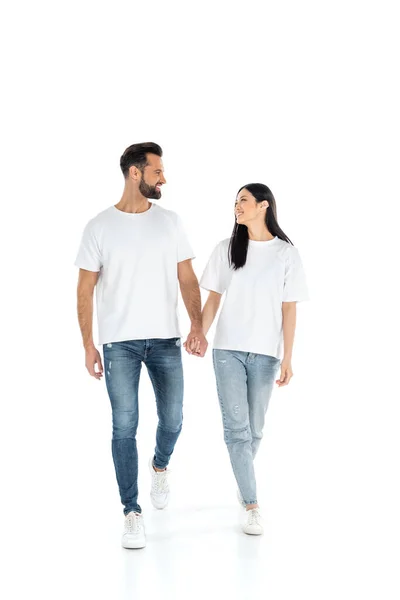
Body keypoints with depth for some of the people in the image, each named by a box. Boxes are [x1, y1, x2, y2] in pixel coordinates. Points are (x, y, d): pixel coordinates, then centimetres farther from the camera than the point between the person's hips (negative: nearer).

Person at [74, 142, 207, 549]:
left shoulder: (169, 221, 6)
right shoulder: (100, 226, -1)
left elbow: (187, 279, 6)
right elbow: (85, 289, 1)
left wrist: (197, 324, -8)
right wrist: (87, 345, -4)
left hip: (165, 339, 2)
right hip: (119, 342, -2)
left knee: (172, 419, 7)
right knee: (125, 425, -3)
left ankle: (160, 467, 40)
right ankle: (132, 513, 7)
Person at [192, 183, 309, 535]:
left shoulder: (287, 253, 1)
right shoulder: (226, 250, 5)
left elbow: (289, 309, 0)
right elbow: (213, 298, 5)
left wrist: (287, 358, -4)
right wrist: (199, 334, -12)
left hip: (265, 354, 0)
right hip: (228, 350, 1)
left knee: (254, 429, 9)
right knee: (236, 427, -6)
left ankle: (244, 482, 34)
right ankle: (252, 505, -3)